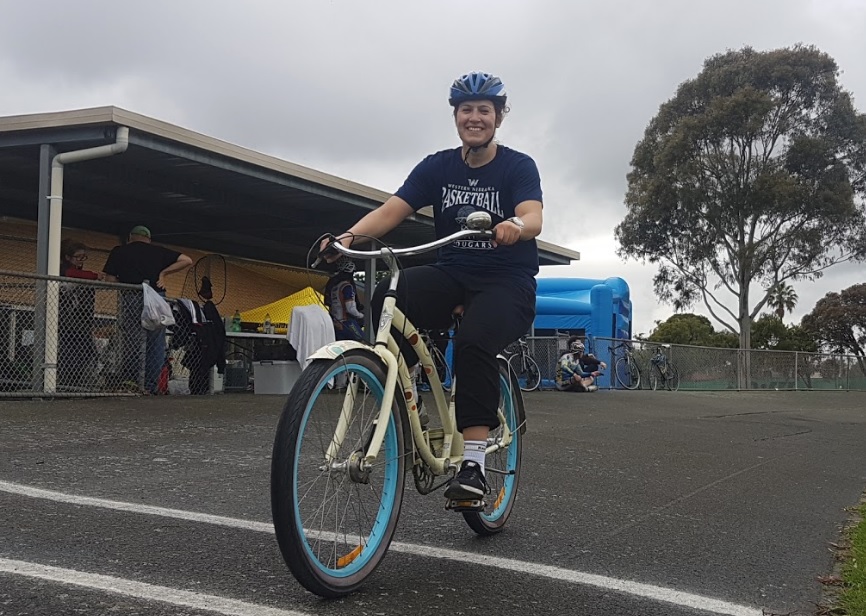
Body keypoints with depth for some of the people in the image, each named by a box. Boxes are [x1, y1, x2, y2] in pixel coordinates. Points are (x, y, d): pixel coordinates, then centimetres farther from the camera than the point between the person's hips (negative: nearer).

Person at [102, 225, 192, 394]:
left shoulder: (118, 252, 14)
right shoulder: (158, 251, 15)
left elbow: (110, 281, 7)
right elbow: (187, 261, 11)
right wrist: (163, 273, 11)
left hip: (130, 298, 0)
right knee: (156, 344, 5)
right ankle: (152, 385, 1)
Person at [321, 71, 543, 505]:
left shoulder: (518, 166, -3)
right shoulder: (438, 167, 6)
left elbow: (534, 217, -22)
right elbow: (391, 210, -6)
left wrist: (514, 227, -47)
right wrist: (350, 235, -26)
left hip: (507, 282, -3)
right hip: (451, 274, 3)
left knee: (473, 342, -34)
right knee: (386, 299, -28)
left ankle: (472, 462, -27)